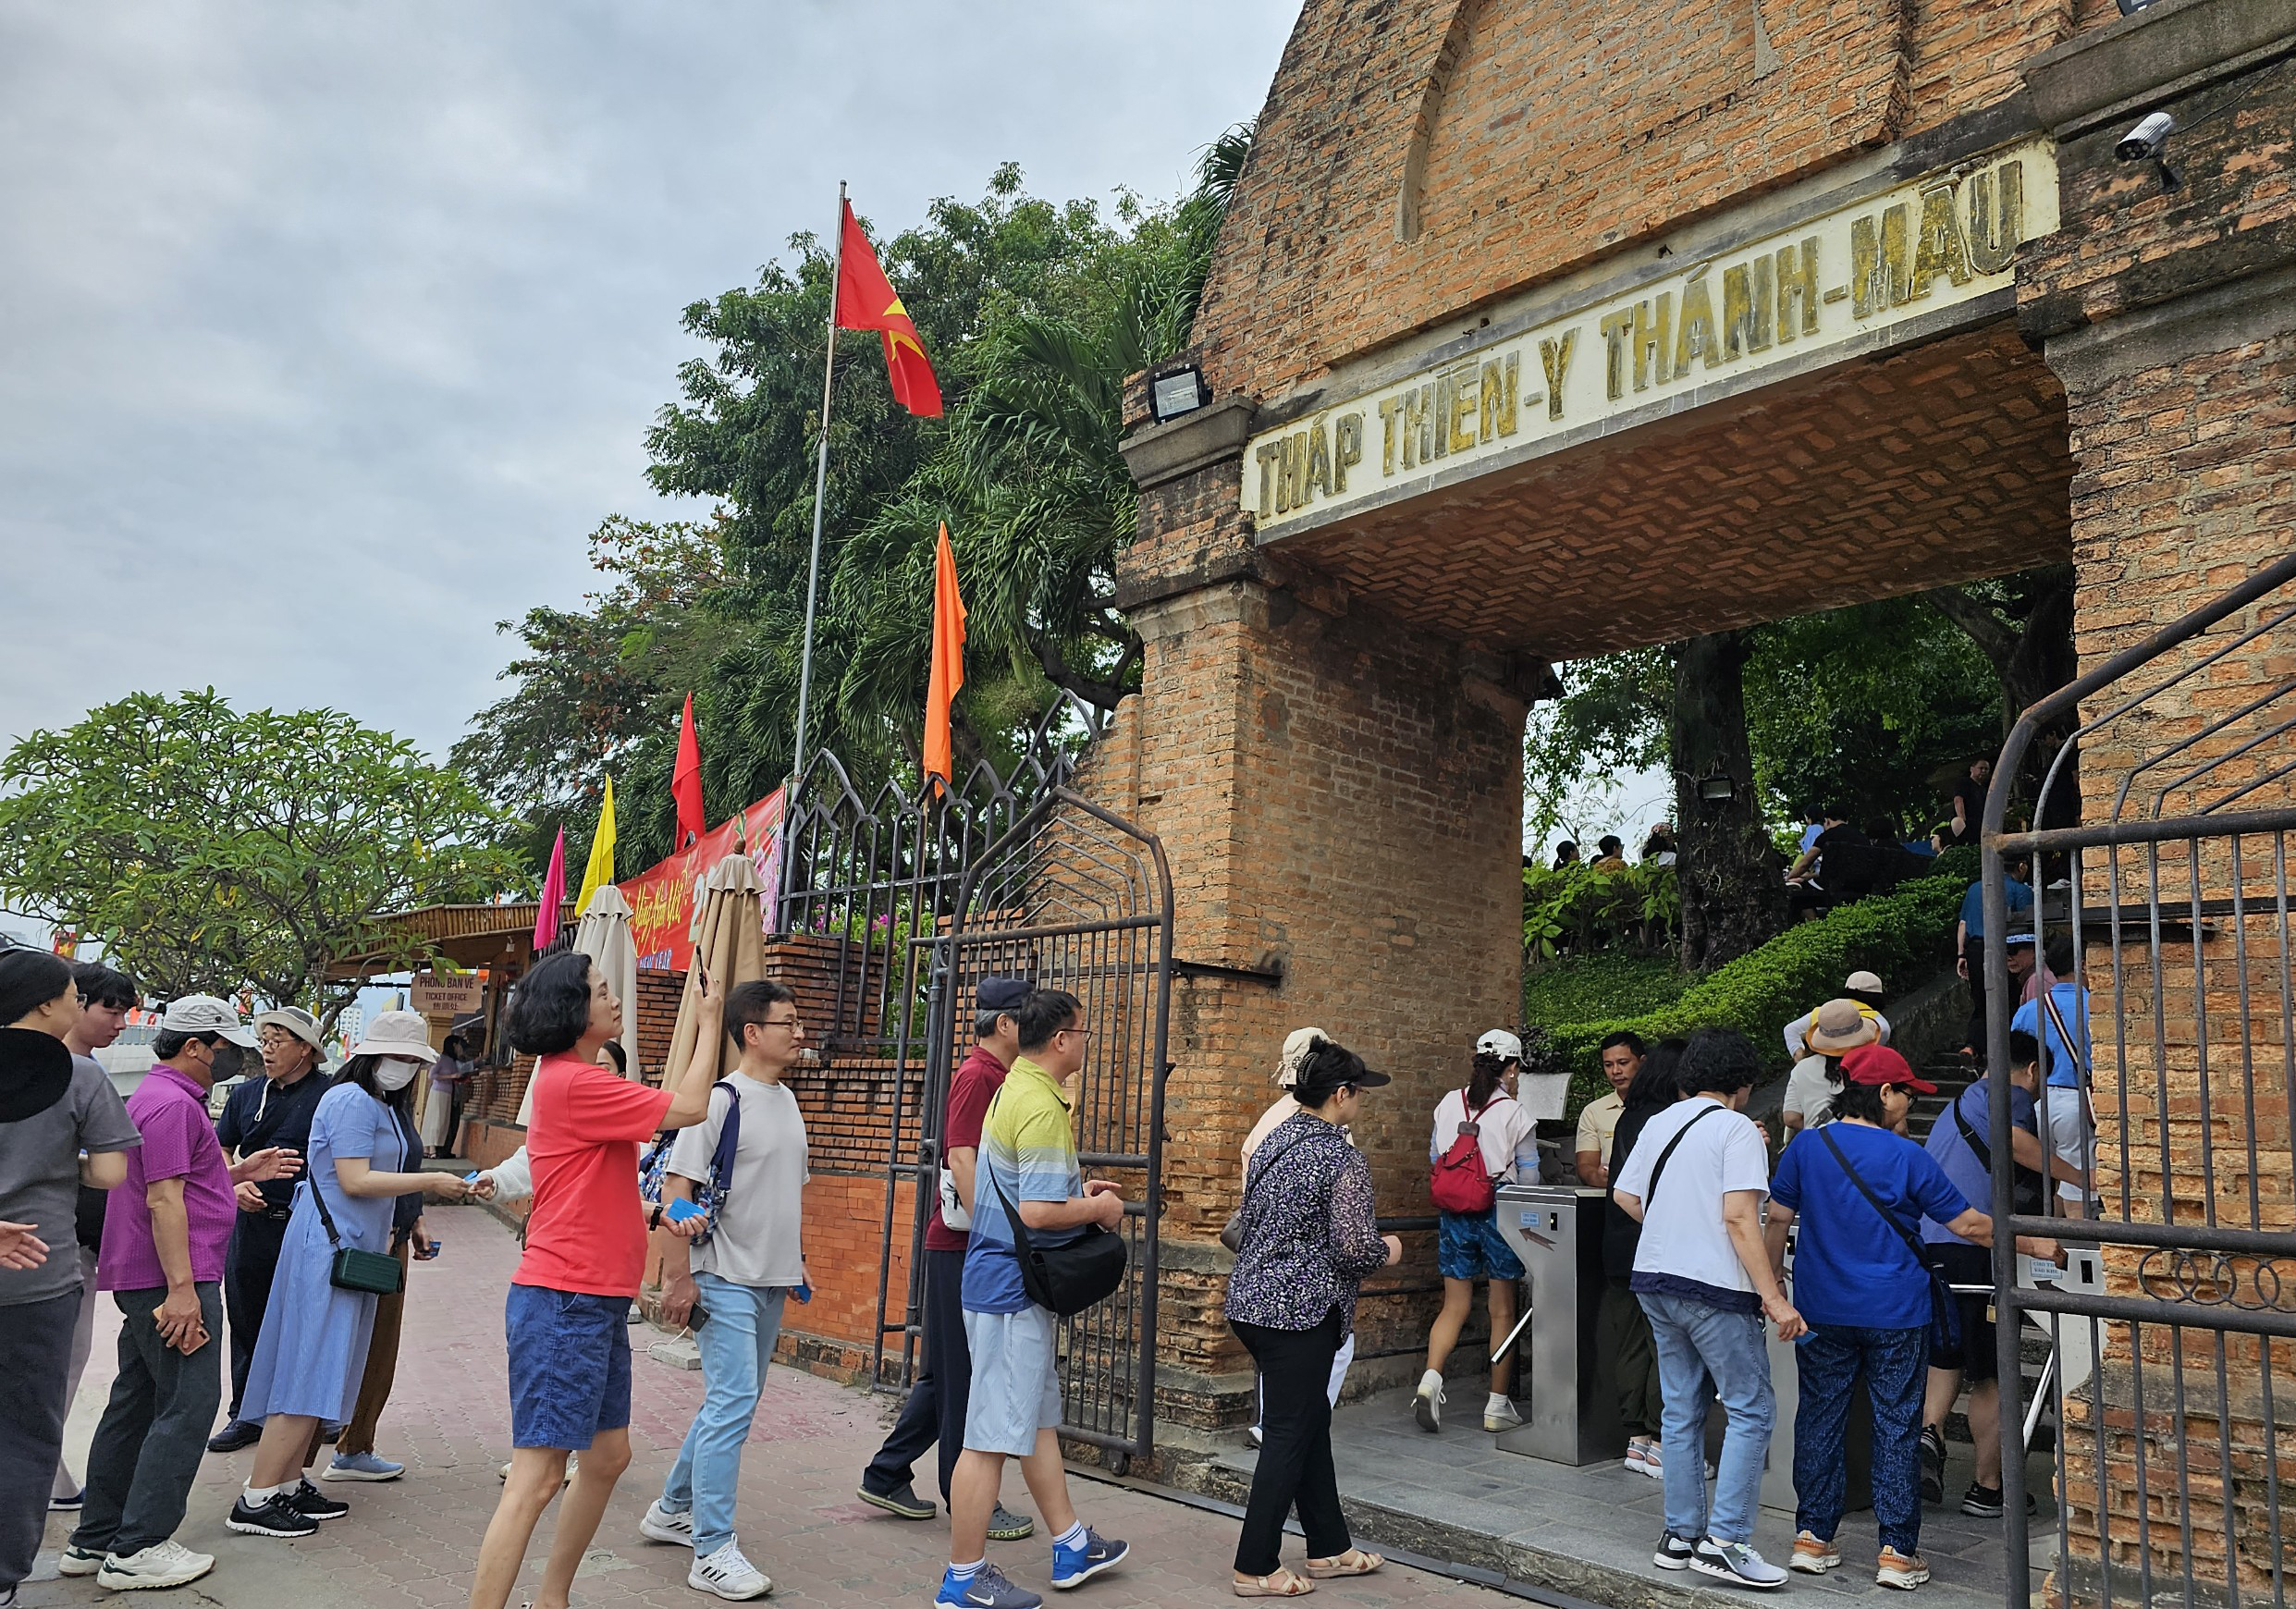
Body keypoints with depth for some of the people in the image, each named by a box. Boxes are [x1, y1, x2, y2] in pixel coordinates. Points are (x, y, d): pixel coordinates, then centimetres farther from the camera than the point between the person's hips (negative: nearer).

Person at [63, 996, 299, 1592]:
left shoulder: (155, 1096, 19)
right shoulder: (173, 1103, -15)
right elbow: (164, 1199, -21)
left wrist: (238, 1172, 16)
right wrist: (181, 1290, -23)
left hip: (144, 1282, 11)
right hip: (171, 1281, -11)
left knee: (134, 1405, 15)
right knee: (187, 1408, -5)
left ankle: (93, 1540, 23)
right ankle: (137, 1550, 0)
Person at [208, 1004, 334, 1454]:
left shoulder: (331, 1096, -6)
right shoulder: (247, 1094, 10)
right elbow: (220, 1152, 17)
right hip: (251, 1222, 5)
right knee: (247, 1320, 12)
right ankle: (247, 1414, 25)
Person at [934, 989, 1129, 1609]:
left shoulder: (1013, 1090, 12)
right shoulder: (1041, 1107, -21)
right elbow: (1038, 1212, -28)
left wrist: (1078, 1188, 14)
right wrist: (1098, 1208, -11)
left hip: (1003, 1277, 11)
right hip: (1013, 1287, -11)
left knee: (1039, 1418, 19)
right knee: (993, 1434, -1)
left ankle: (1072, 1546, 32)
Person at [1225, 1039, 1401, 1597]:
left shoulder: (1273, 1141, 9)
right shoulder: (1343, 1159, -16)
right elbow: (1354, 1248, -20)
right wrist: (1388, 1251, 2)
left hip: (1250, 1299, 9)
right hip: (1300, 1311, -9)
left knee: (1311, 1420, 19)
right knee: (1289, 1436, 2)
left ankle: (1329, 1548, 31)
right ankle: (1255, 1569, 10)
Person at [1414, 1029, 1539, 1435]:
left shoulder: (1448, 1104, 0)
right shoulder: (1516, 1114, -10)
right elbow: (1530, 1175, -4)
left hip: (1454, 1214, 3)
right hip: (1499, 1214, -3)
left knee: (1455, 1304, 11)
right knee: (1502, 1310, 9)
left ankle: (1430, 1380, -7)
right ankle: (1498, 1405, 15)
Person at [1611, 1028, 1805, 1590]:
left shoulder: (1658, 1123, 11)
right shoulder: (1736, 1128, -10)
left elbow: (1625, 1196, 15)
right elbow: (1739, 1217, -19)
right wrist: (1773, 1296, -17)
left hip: (1655, 1280, 7)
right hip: (1714, 1289, -7)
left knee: (1681, 1411, 14)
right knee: (1752, 1410, 2)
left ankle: (1680, 1535, 19)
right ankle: (1724, 1541, -1)